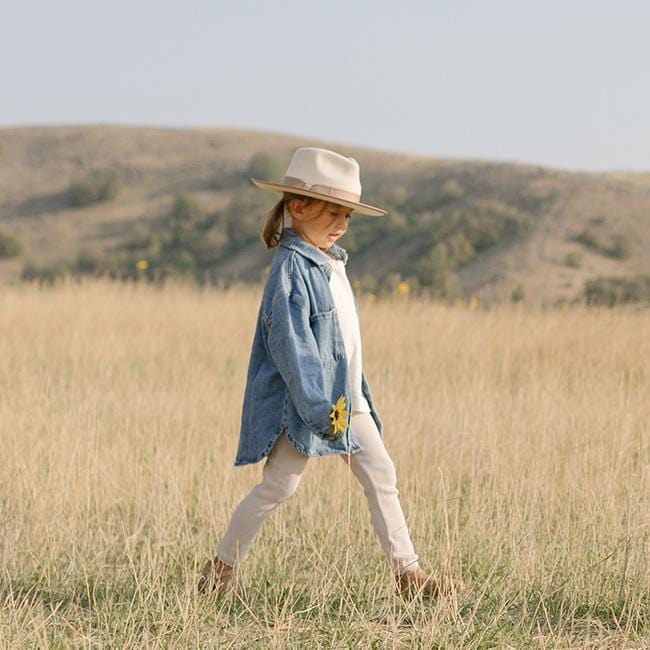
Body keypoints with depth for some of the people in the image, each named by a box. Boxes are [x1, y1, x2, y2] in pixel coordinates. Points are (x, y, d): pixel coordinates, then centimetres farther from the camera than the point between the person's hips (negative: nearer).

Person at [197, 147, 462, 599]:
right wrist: (320, 407, -25)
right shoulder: (291, 267, -16)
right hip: (303, 402, -9)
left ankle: (408, 573, 6)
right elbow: (290, 343, -22)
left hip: (346, 398, 9)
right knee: (279, 485, -1)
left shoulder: (331, 263, 13)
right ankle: (221, 568, 12)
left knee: (382, 476, 4)